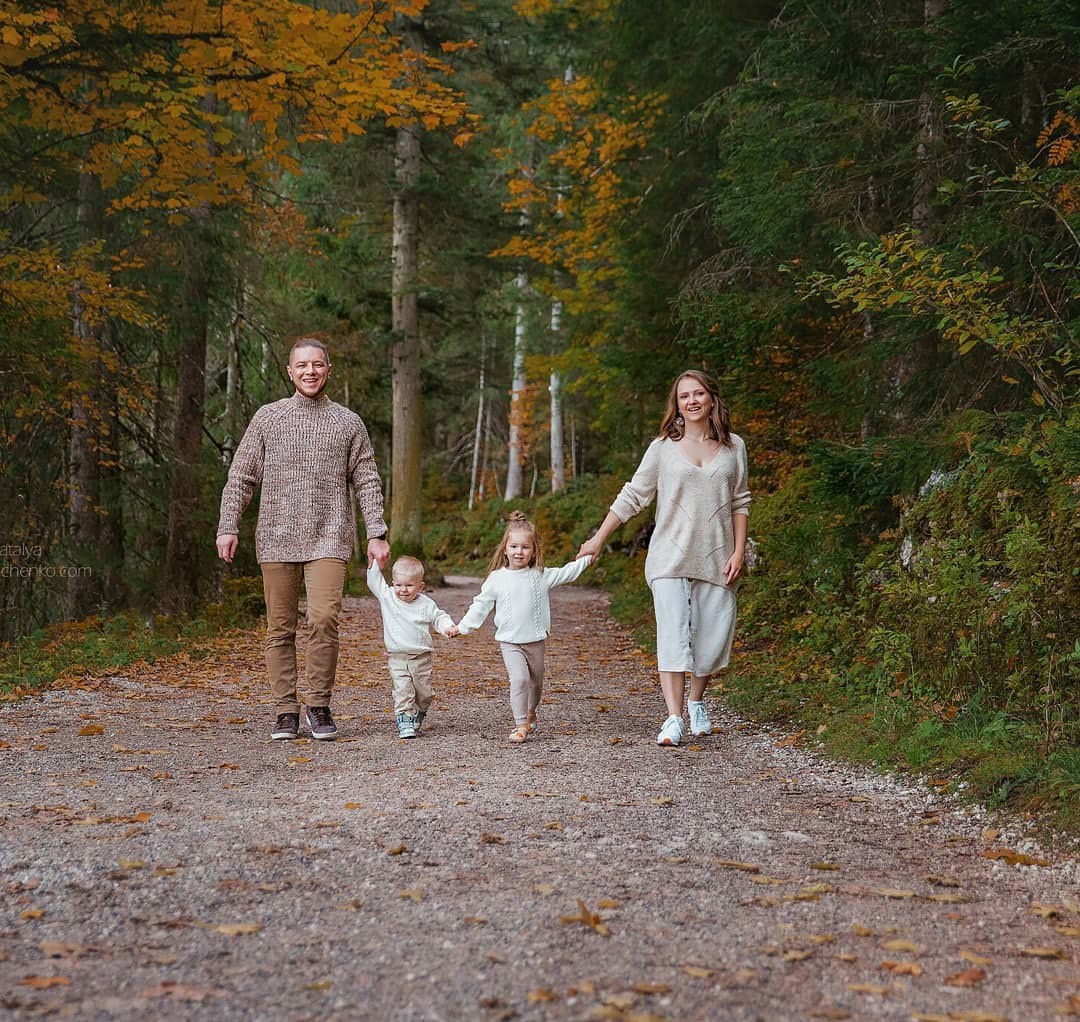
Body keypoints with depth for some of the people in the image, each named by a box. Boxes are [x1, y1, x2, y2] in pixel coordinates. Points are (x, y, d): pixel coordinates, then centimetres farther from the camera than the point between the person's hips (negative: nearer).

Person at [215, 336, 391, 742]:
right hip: (277, 539, 1)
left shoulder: (348, 423, 10)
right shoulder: (267, 418, 9)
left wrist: (377, 533, 0)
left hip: (328, 539, -1)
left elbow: (367, 482, 10)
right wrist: (228, 526, -2)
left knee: (324, 619, -16)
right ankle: (285, 711, 10)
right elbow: (240, 477, 8)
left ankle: (319, 705, -2)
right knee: (280, 628, 2)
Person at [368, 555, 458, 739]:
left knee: (424, 693, 7)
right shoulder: (387, 597, -2)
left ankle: (417, 716, 31)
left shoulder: (426, 604, -1)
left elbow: (439, 617, 9)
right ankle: (404, 722, -13)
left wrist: (448, 626, -10)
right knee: (402, 691, -15)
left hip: (421, 657, 1)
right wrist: (374, 561, -10)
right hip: (397, 658, -1)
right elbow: (374, 581, 0)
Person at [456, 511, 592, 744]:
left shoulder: (541, 576, -1)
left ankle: (530, 714, 41)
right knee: (519, 679, -18)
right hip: (509, 641, -2)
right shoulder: (497, 578, -3)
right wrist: (463, 627, -1)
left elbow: (565, 574, 7)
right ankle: (520, 725, -13)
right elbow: (481, 605, 3)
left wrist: (587, 558, 1)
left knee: (536, 681, 14)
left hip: (535, 640, 2)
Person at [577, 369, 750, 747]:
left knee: (712, 636, 3)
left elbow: (740, 502, 10)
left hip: (716, 559, 2)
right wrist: (598, 540, 4)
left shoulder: (733, 447, 7)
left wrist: (739, 552, 2)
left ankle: (697, 702, 27)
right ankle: (674, 719, -14)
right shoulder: (664, 447, 2)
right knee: (672, 634, -11)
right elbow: (632, 496, 5)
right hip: (670, 557, -2)